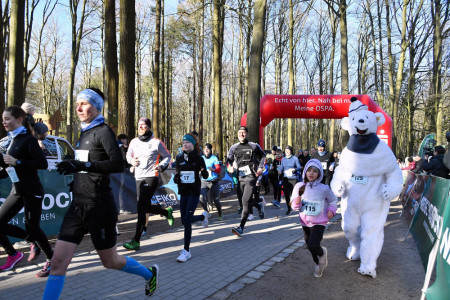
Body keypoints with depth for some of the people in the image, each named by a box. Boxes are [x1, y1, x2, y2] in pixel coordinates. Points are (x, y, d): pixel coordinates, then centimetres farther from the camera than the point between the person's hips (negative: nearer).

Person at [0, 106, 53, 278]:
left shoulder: (27, 140, -12)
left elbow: (43, 164, -21)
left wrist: (17, 162, -24)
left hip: (32, 192, -8)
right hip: (17, 191, 8)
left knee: (32, 228, 0)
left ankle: (51, 260, 19)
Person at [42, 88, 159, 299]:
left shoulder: (103, 131, -11)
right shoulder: (84, 132, 13)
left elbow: (118, 164, -25)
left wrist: (83, 165, -31)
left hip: (98, 206, -7)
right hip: (78, 205, 7)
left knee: (110, 261, 10)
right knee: (58, 261, 2)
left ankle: (150, 274, 35)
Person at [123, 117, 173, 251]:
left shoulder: (156, 142, -5)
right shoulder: (134, 142, 8)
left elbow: (167, 156, 5)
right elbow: (128, 155, 23)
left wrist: (161, 166, -13)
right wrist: (132, 161, 0)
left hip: (151, 177, -6)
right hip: (138, 178, 7)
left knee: (141, 208, -12)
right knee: (146, 207, 15)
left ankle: (136, 241, -7)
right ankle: (167, 212, 43)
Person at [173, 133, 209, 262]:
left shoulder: (198, 159, -6)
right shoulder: (180, 158, 5)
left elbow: (205, 176, -2)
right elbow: (177, 173, 15)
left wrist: (204, 172, -23)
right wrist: (176, 179, -7)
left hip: (194, 193, -5)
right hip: (183, 192, 5)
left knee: (187, 220, -11)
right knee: (184, 220, 12)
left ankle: (186, 251, 0)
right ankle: (203, 216, 43)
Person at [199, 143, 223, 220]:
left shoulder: (214, 158, -4)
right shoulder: (201, 158, 7)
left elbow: (219, 170, -12)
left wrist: (213, 169, -32)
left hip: (213, 182, -3)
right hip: (204, 181, 3)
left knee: (216, 199, 5)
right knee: (201, 197, -15)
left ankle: (220, 215, 26)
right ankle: (206, 211, 9)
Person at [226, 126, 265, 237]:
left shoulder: (254, 146, 1)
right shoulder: (234, 147, 9)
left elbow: (263, 155, 15)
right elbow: (229, 159, 10)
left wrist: (260, 167, 3)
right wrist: (230, 167, -11)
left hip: (251, 177, -5)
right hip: (240, 177, 5)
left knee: (245, 201, -13)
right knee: (243, 200, 15)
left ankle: (241, 227, -12)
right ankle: (259, 205, 46)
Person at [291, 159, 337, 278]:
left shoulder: (324, 189, -12)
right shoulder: (299, 186, -7)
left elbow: (333, 200, 8)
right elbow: (294, 206, -1)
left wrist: (331, 210, -9)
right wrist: (298, 201, -22)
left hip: (319, 222, -3)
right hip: (305, 222, 4)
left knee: (312, 245, -20)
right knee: (309, 245, 17)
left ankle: (322, 252, 16)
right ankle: (318, 264, 45)